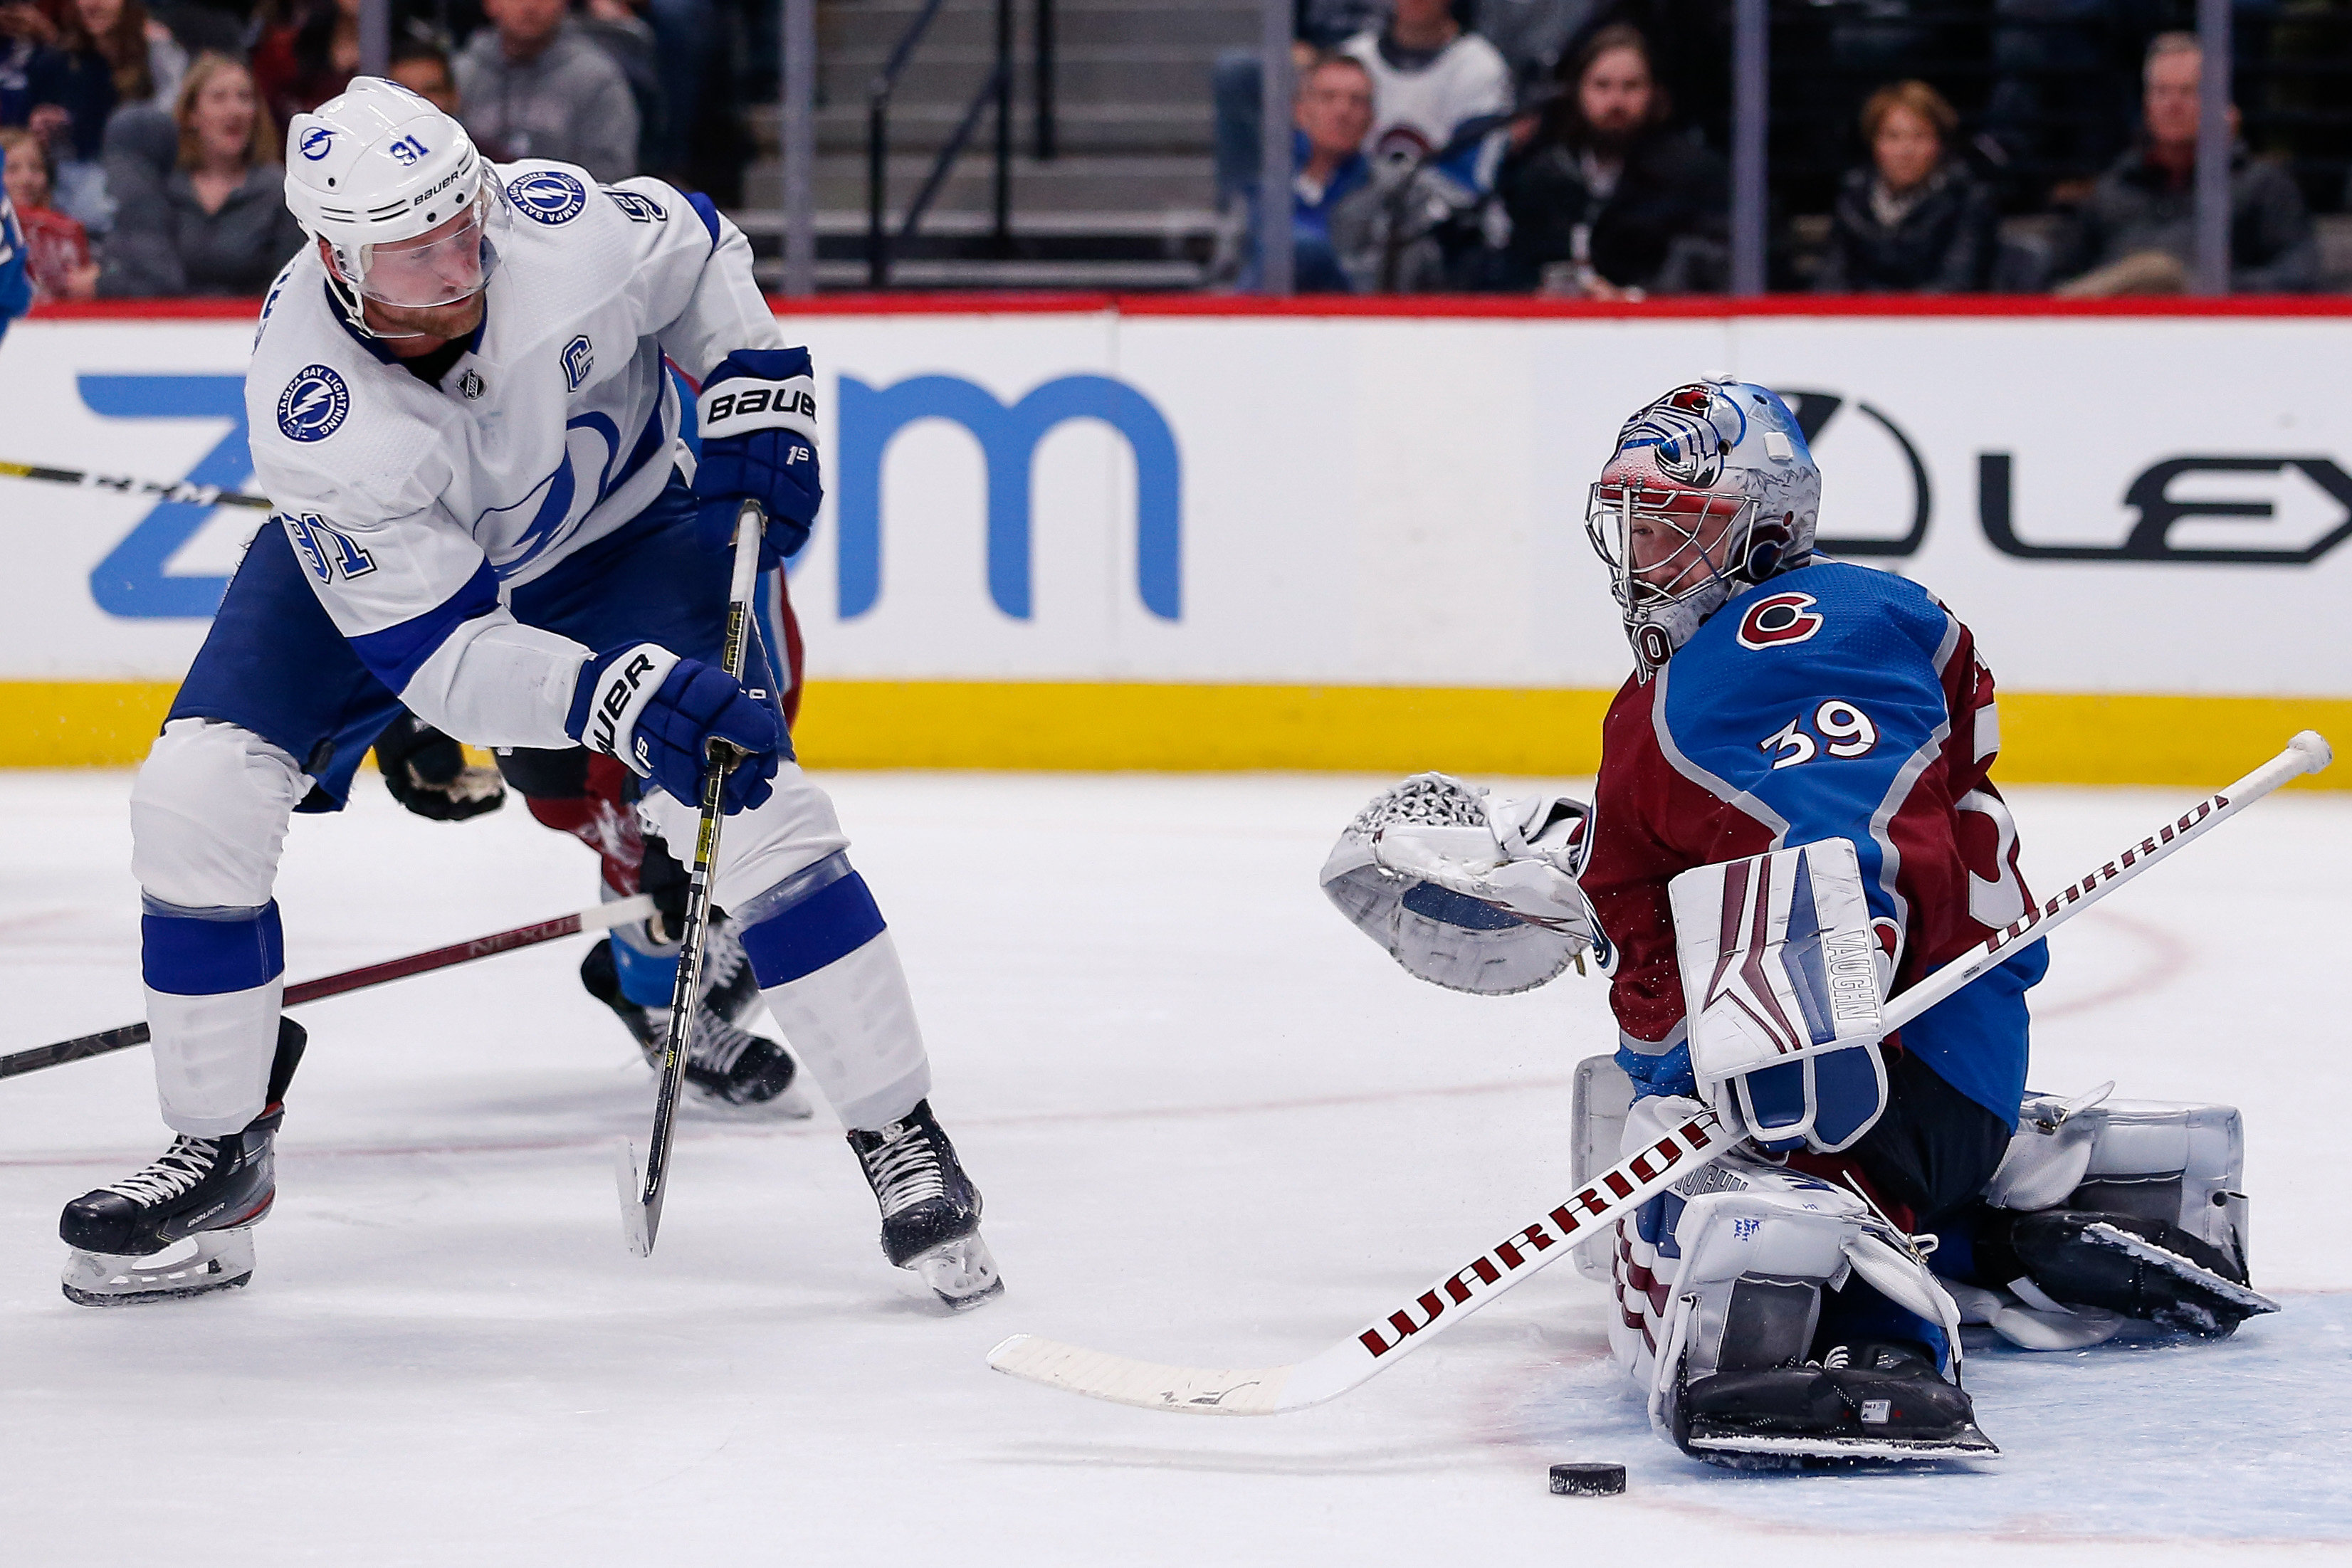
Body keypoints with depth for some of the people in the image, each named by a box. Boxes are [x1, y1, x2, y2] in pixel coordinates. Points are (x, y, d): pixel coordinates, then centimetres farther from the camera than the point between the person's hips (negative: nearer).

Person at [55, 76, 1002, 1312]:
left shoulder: (566, 227, -31)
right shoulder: (313, 415, -35)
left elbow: (699, 255, -4)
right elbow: (437, 656, -32)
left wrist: (757, 400, -14)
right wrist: (621, 699, -44)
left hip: (617, 535, 1)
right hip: (389, 563, 0)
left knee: (749, 803, -18)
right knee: (195, 791, -17)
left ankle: (902, 1139, -4)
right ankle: (219, 1160, 0)